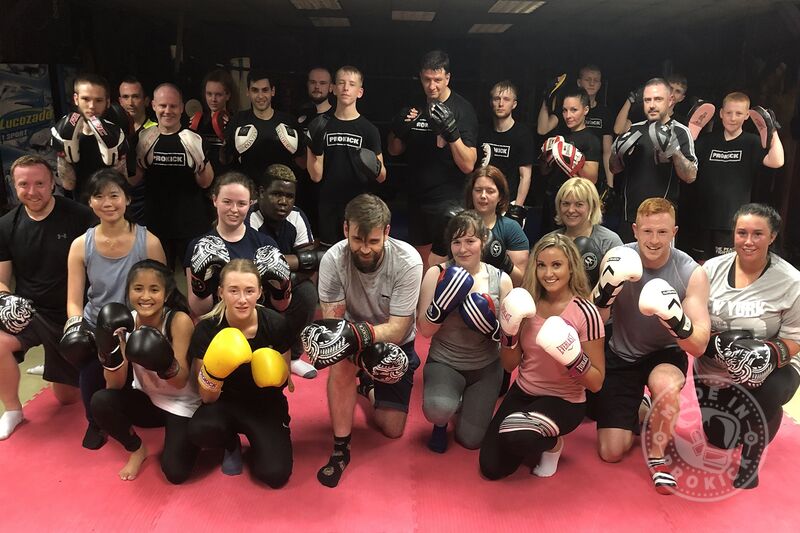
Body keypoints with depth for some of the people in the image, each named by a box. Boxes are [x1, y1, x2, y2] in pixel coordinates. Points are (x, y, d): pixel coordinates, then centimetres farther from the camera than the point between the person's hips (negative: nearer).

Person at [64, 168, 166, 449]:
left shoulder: (149, 242, -8)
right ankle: (96, 421, 8)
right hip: (95, 328, 1)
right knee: (91, 368, -24)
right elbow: (74, 300, 0)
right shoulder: (81, 245, -1)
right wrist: (76, 324, -21)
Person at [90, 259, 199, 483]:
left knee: (175, 473, -17)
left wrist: (166, 364, -44)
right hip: (146, 399, 4)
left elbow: (181, 382, -23)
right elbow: (115, 385, -14)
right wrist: (113, 350, -31)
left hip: (181, 404, -4)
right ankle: (137, 449, 4)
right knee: (101, 402, -23)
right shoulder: (125, 321, -12)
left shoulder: (179, 320, -24)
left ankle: (189, 437, 16)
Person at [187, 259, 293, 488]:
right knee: (199, 430, -32)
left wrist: (277, 375, -27)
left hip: (265, 405, 0)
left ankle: (256, 442, 17)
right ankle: (232, 444, 6)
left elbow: (283, 381, -3)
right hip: (225, 403, 1)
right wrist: (213, 370, -37)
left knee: (275, 474, -19)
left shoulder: (275, 324, -19)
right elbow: (208, 398, -16)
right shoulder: (207, 329, -19)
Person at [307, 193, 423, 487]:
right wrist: (331, 331, -46)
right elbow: (332, 319, -24)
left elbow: (397, 330, -30)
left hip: (396, 341, 1)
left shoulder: (408, 261, -30)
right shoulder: (333, 259, -27)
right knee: (342, 359, -37)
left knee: (392, 429, 3)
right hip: (356, 333, 0)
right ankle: (340, 449, -17)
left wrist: (362, 332, -49)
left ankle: (369, 385, 36)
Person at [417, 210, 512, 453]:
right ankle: (441, 421, 8)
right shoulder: (437, 274, -10)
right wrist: (441, 306, -28)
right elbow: (424, 331, -10)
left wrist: (493, 327, -25)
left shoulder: (501, 279, -6)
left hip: (486, 367, 2)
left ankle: (468, 402, 35)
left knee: (470, 440, 1)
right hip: (444, 363, -2)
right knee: (439, 409, -32)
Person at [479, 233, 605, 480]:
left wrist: (572, 357, -31)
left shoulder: (585, 313, -17)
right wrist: (509, 331, -17)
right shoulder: (527, 304, -4)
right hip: (523, 392, 5)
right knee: (491, 468, -4)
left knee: (513, 434, -32)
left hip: (565, 401, -4)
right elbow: (509, 365, 1)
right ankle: (529, 441, 25)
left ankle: (551, 444, 2)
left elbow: (597, 382, -12)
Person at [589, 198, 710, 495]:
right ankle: (637, 414, 31)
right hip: (621, 355, 1)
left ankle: (657, 456, -9)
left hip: (665, 354, -1)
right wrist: (608, 286, -37)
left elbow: (699, 346, -23)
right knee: (610, 453, -4)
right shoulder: (617, 259, -15)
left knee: (666, 386, -39)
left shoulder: (692, 273, -18)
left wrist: (674, 319, -45)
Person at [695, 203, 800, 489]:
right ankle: (732, 414, 38)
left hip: (769, 367, -2)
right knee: (721, 441, -1)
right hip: (714, 367, 2)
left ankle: (751, 459, -8)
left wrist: (769, 354, -31)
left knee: (768, 393, -37)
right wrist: (715, 340, -25)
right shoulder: (712, 268, -8)